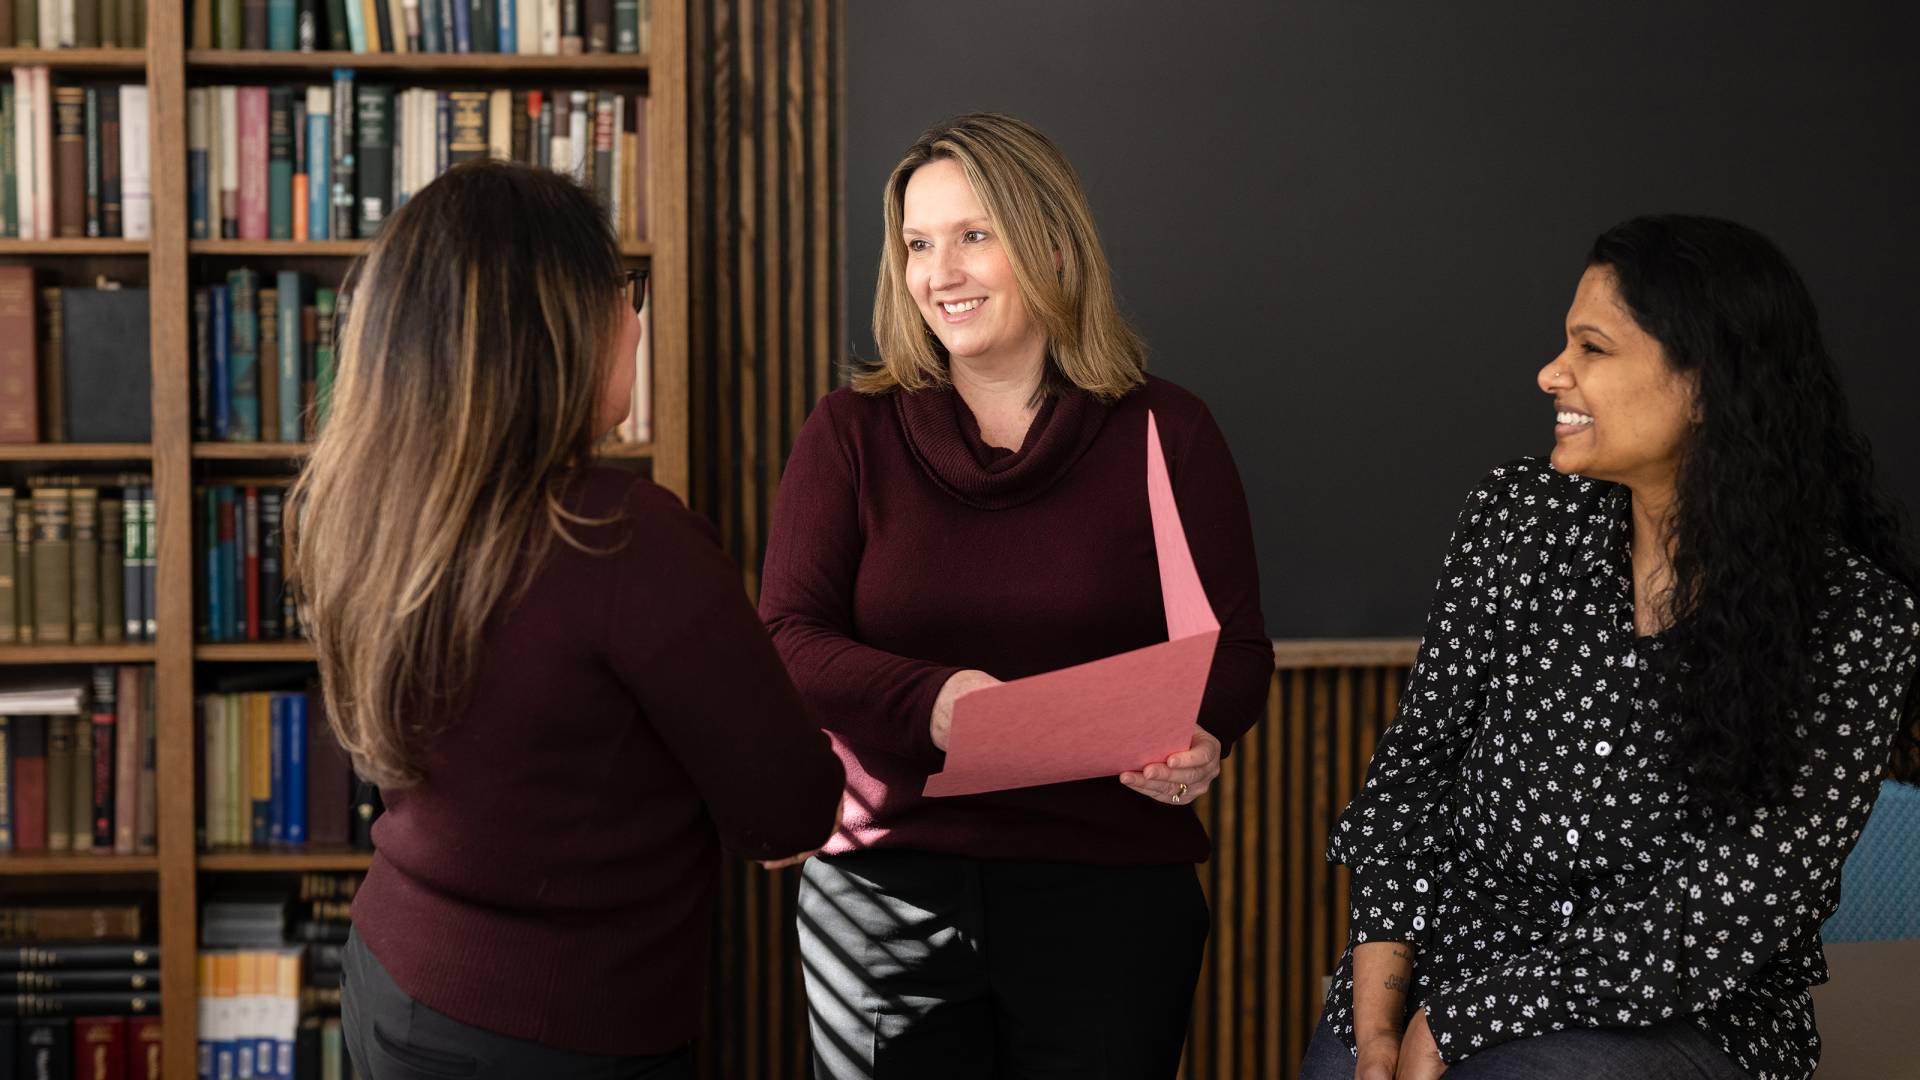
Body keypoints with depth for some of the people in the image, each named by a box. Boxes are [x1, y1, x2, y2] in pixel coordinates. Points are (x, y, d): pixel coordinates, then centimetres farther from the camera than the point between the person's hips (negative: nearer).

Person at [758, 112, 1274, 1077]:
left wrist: (1199, 738, -20)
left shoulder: (1166, 434, 3)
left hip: (1110, 896, 0)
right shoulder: (850, 434, 5)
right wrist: (929, 700, -24)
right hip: (885, 890, 1)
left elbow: (1237, 647, 3)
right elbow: (786, 644, -4)